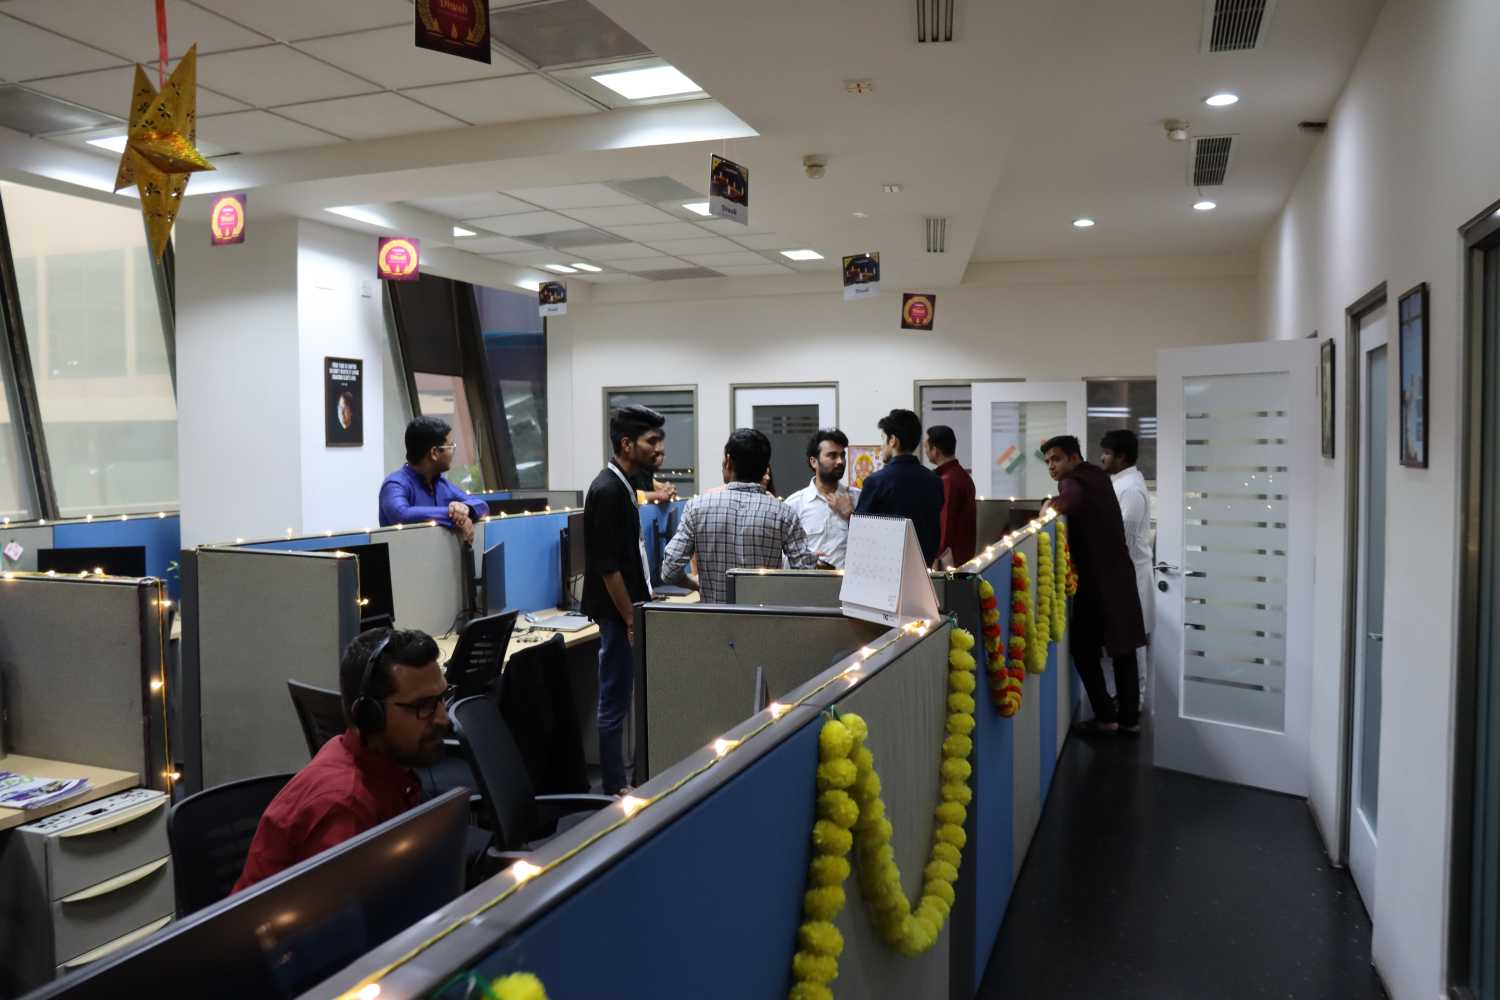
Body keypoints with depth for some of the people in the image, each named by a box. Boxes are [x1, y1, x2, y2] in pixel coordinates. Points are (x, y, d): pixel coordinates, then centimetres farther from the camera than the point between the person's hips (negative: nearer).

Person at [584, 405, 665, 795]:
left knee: (620, 699, 16)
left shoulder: (622, 485, 11)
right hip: (617, 614, -10)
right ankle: (616, 789, 11)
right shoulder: (607, 491, -19)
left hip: (629, 607, 10)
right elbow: (607, 567, -21)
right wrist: (631, 619, -17)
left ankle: (621, 781, 27)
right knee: (614, 701, 1)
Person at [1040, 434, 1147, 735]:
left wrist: (1049, 505, -22)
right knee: (1124, 647, 11)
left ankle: (1105, 716, 5)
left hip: (1097, 579, -8)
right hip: (1119, 573, 8)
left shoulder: (1074, 483, -14)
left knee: (1083, 647, 3)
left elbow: (1064, 504, -38)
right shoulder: (1097, 476, 11)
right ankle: (1130, 716, 18)